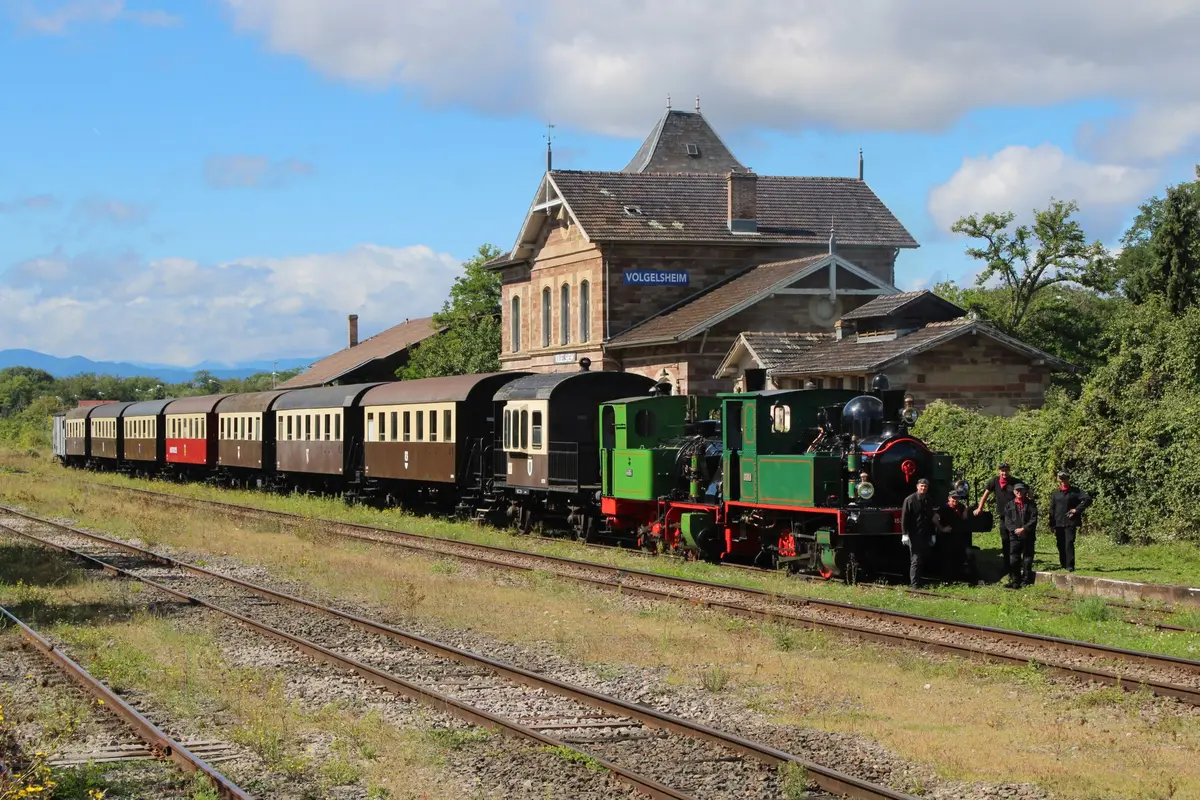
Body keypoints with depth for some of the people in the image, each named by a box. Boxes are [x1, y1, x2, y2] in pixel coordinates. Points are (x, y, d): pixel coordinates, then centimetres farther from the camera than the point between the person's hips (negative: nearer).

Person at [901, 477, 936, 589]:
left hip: (925, 536, 6)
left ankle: (917, 582, 13)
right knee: (916, 560, -8)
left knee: (923, 560, 7)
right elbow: (904, 518, -7)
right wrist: (905, 534, -14)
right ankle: (915, 584, -8)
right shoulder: (910, 500, -4)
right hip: (914, 535, -6)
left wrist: (932, 534, 18)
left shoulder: (928, 501, 14)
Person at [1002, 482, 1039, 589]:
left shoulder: (1031, 504, 4)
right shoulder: (1010, 505, 10)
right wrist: (1015, 530, -11)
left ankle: (1026, 580, 9)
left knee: (1027, 560, 2)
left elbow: (1033, 519, -3)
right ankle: (1014, 581, 1)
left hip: (1028, 536, -1)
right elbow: (1007, 520, 4)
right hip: (1014, 536, 1)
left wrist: (1024, 529, -14)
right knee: (1013, 560, -3)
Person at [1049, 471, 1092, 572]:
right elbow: (1052, 508, 13)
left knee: (1069, 543, -12)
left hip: (1070, 522, -4)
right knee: (1061, 544, 8)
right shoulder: (1056, 493, 11)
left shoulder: (1075, 491, 1)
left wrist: (1077, 510, -10)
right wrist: (1052, 524, 6)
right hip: (1058, 522, 4)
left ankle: (1070, 565, -12)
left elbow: (1088, 499, -6)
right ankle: (1063, 564, 21)